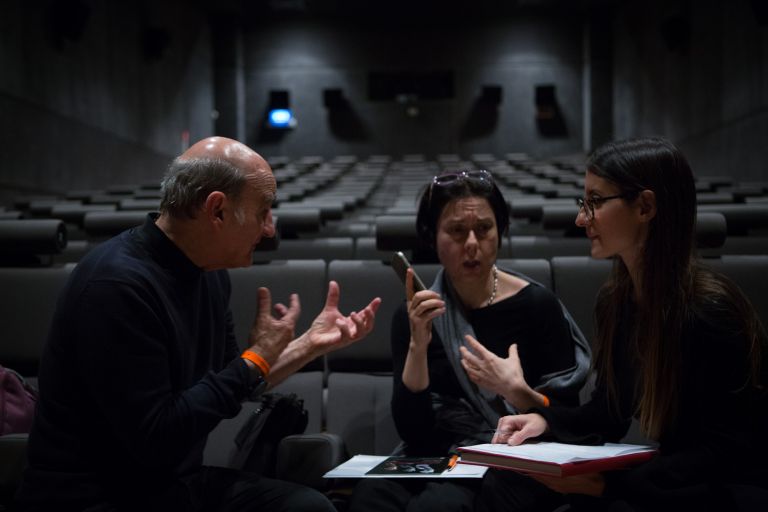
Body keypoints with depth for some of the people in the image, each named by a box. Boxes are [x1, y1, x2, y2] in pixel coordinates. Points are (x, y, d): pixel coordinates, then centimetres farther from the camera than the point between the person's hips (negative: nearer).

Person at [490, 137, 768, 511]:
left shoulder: (709, 310, -22)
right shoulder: (615, 300, 2)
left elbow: (724, 452, -20)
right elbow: (609, 412, 9)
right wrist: (545, 420, -11)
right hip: (674, 479, 7)